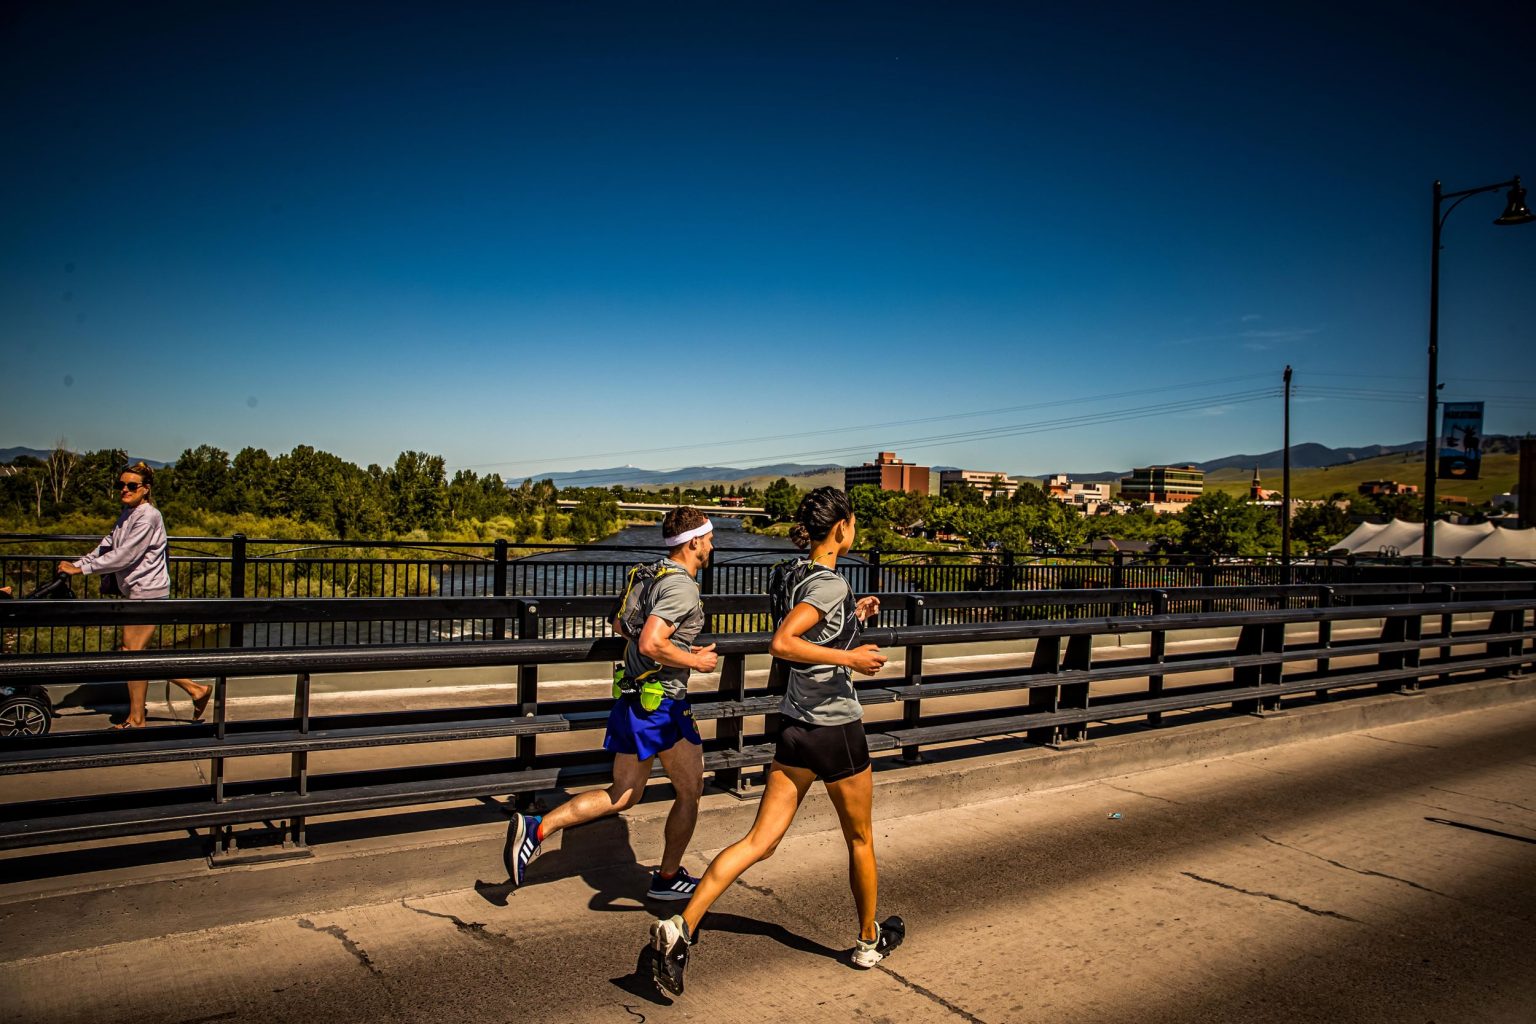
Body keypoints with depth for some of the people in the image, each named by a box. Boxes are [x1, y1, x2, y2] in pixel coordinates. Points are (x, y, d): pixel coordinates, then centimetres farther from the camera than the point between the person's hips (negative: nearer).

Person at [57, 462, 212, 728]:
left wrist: (81, 568, -17)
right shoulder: (126, 514, 13)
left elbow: (123, 556, -21)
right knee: (132, 653, 12)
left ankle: (136, 721, 10)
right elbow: (106, 547, 11)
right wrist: (77, 564, -2)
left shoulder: (148, 517, -16)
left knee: (133, 653, -2)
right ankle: (195, 689, 17)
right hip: (136, 592, 10)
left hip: (147, 593, -10)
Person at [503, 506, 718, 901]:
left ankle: (537, 827, 3)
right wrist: (694, 661, -15)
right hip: (662, 703, -9)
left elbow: (619, 624, 22)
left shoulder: (655, 575, 11)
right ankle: (668, 878, 24)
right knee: (690, 791, 11)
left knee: (623, 795, 14)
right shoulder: (683, 587, -19)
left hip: (632, 698, 9)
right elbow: (651, 645, -29)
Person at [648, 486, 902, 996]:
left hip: (795, 725, 7)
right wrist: (851, 658, -25)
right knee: (861, 839, 17)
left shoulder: (797, 576, 7)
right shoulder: (831, 584, -19)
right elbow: (781, 643, -31)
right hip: (835, 728, -7)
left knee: (759, 842, 6)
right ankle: (870, 941, 36)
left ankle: (681, 927, -5)